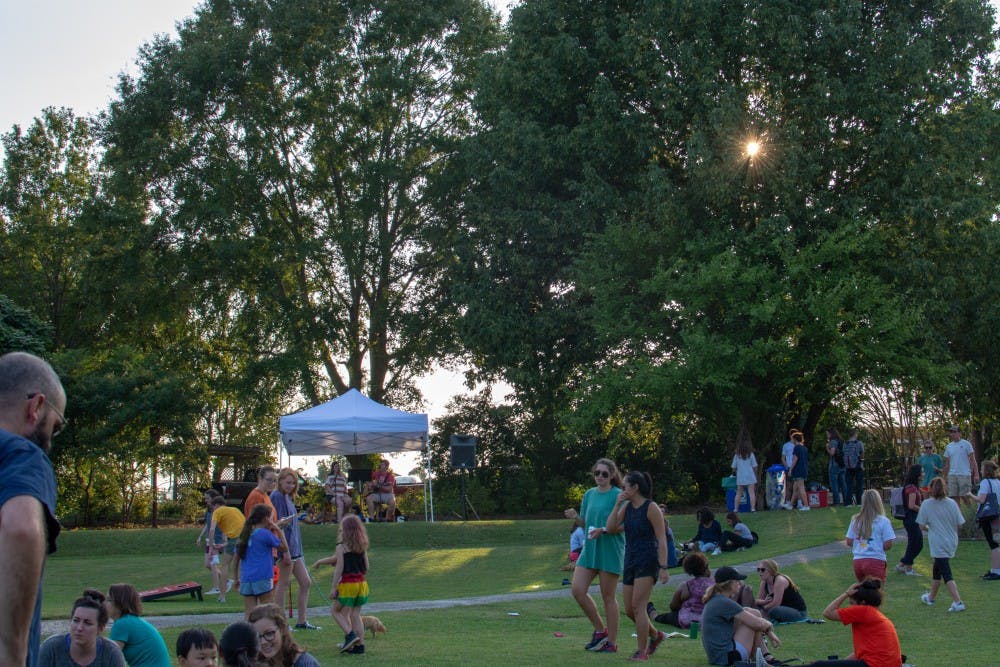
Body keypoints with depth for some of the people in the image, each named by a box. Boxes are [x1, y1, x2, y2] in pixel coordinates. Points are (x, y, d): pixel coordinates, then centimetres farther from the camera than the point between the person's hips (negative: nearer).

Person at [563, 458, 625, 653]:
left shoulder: (618, 495, -8)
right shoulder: (589, 494, 11)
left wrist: (604, 531, -24)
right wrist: (575, 517, -2)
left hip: (610, 551, -6)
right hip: (589, 549, 6)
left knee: (608, 597, 1)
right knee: (578, 590, -3)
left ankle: (612, 642, 12)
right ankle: (600, 630, 15)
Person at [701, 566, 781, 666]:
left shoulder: (715, 601, 13)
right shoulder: (725, 603, -17)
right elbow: (757, 623, -14)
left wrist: (769, 632, 17)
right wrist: (769, 625, 8)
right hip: (726, 657, -10)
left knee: (752, 614, 16)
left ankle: (766, 655, 13)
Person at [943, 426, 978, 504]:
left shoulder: (966, 444, 0)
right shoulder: (949, 446, 13)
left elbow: (972, 460, -2)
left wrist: (976, 474, -9)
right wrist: (945, 477, 14)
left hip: (964, 474, -4)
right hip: (952, 475, 4)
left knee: (965, 496, -5)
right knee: (954, 497, 3)